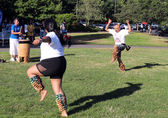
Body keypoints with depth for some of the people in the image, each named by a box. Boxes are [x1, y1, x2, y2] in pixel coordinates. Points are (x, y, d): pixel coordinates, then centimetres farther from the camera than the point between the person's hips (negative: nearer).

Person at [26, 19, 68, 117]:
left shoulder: (51, 35, -11)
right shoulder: (58, 36, 18)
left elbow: (48, 38, -38)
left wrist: (40, 40, -59)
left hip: (51, 64, -9)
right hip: (61, 63, 9)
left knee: (30, 71, 12)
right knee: (58, 89, 12)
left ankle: (42, 91, 7)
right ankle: (64, 112, 11)